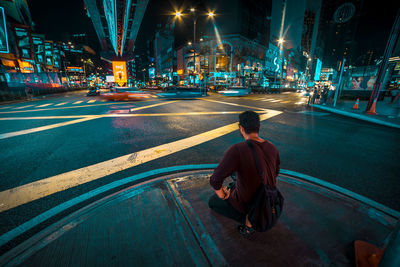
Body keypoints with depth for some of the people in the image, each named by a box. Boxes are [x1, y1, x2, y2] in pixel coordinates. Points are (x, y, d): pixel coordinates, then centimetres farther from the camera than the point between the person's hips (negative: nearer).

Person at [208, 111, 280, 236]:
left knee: (212, 202, 17)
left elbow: (215, 180, -37)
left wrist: (221, 194, -15)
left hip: (248, 201, -8)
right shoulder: (272, 147, -12)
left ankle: (247, 219, 3)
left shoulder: (237, 150, -35)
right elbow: (276, 172, 7)